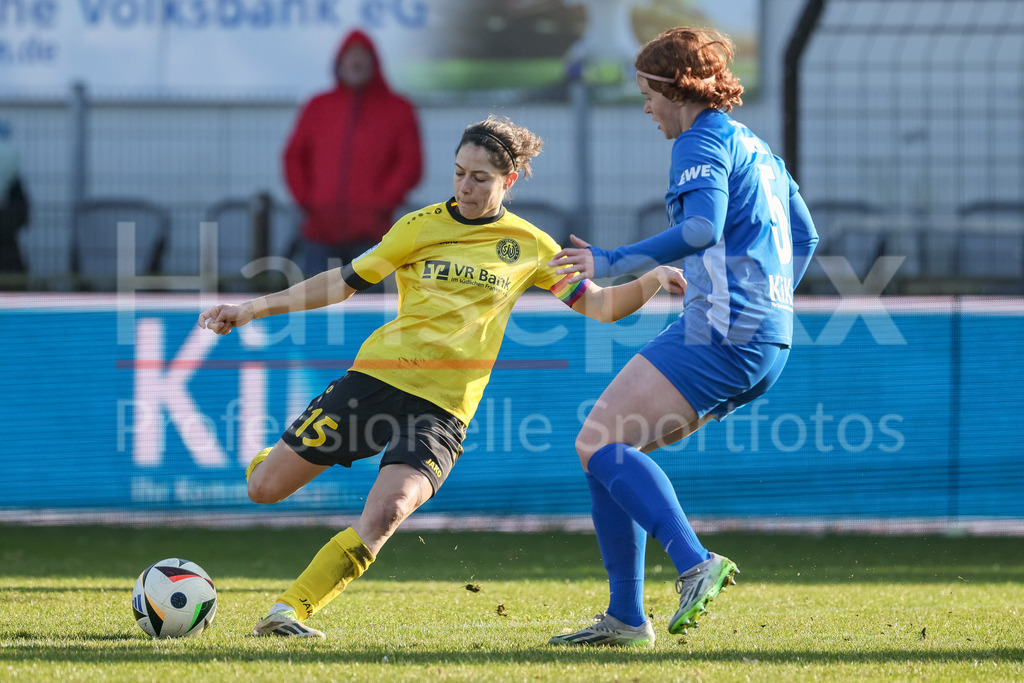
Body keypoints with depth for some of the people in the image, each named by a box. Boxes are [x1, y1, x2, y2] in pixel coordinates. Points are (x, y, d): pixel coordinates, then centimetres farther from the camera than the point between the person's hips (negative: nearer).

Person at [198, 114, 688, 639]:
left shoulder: (530, 246, 7)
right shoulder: (421, 227, 4)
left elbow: (598, 305, 10)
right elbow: (345, 282, 8)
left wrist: (652, 281, -9)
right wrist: (254, 309, 4)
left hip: (444, 405, -1)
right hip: (378, 375, 1)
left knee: (386, 513, -26)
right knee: (264, 489, -1)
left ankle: (289, 611, -17)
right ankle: (276, 457, 36)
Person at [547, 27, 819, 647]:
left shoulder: (703, 142, -6)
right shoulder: (755, 147, 23)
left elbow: (703, 228, -23)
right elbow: (805, 237, 30)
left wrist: (611, 263, -22)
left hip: (720, 332, -10)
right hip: (767, 345, 10)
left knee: (599, 443, -14)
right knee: (610, 451, 12)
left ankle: (696, 564, -28)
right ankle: (625, 619, 8)